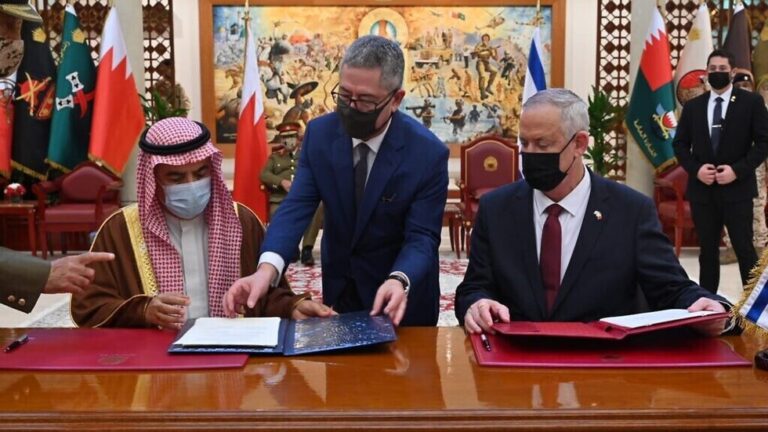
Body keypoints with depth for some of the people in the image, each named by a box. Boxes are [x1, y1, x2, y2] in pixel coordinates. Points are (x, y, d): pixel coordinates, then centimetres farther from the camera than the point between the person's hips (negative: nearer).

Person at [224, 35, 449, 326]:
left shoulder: (428, 153, -21)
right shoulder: (319, 133, -12)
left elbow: (421, 236, -22)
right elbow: (297, 206, -19)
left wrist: (399, 281, -44)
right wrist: (267, 268, -37)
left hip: (401, 292, -3)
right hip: (339, 287, 3)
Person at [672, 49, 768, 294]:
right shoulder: (692, 106, 10)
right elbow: (679, 144, 10)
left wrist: (738, 170, -14)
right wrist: (696, 169, -7)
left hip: (737, 188, -3)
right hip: (702, 189, 3)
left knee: (745, 250, -2)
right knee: (708, 250, 9)